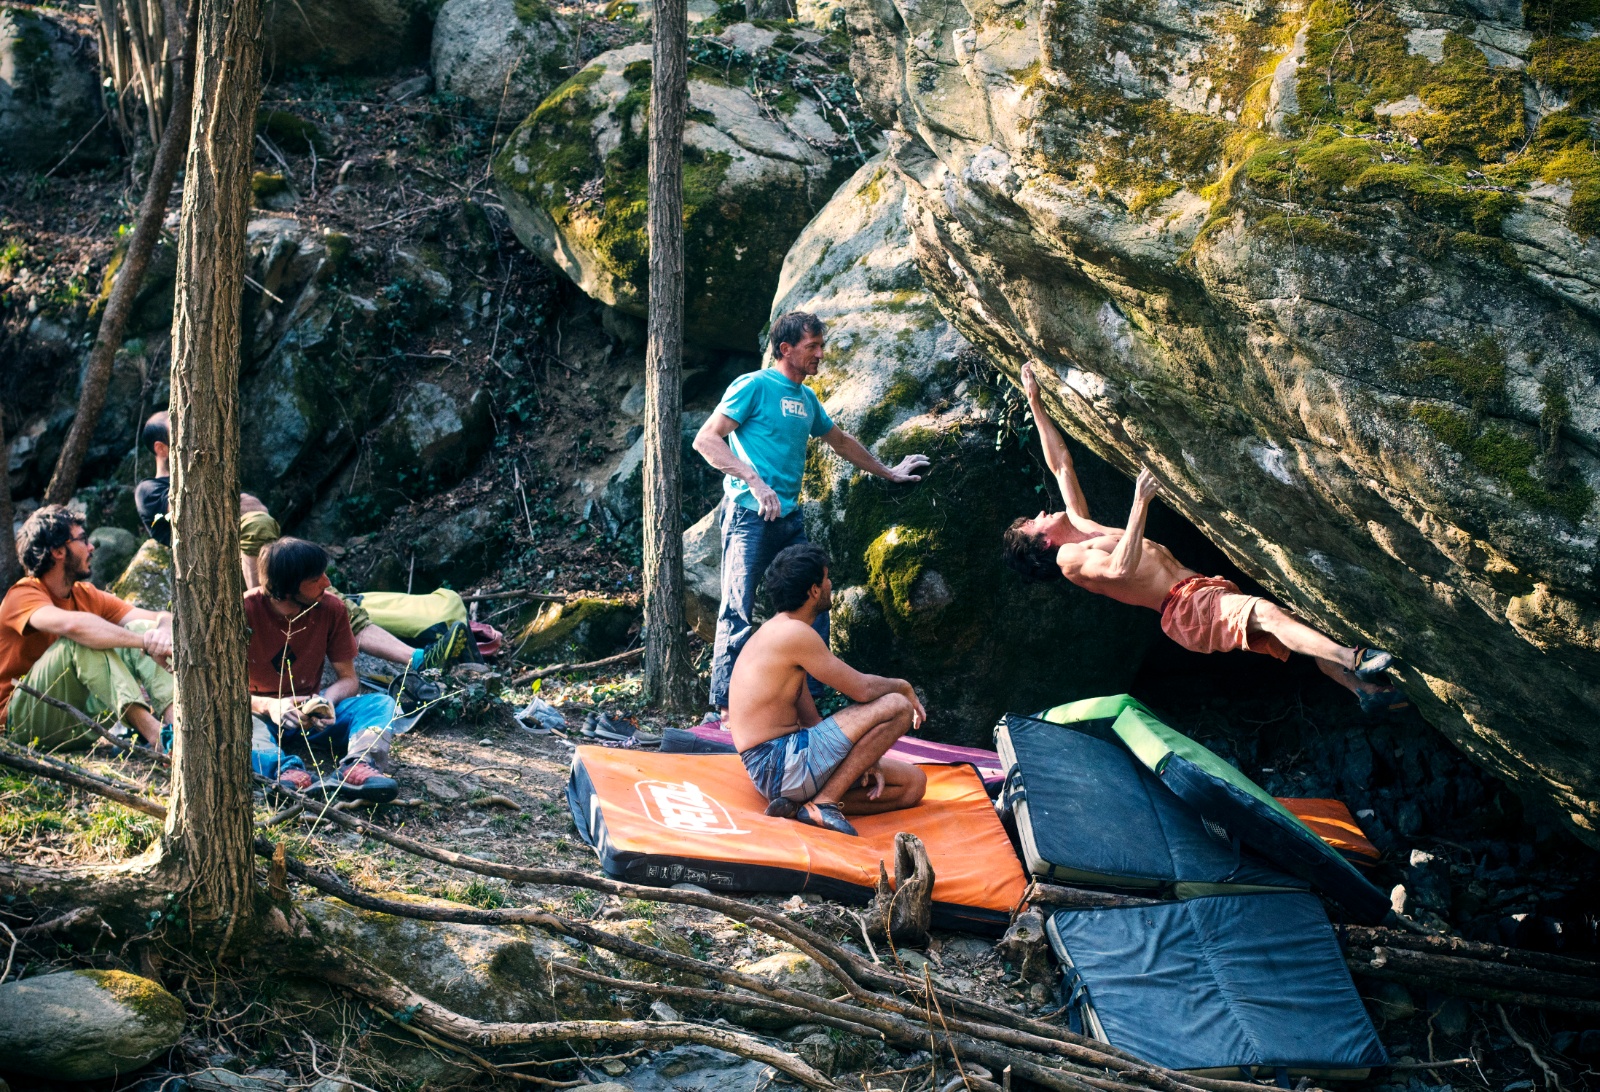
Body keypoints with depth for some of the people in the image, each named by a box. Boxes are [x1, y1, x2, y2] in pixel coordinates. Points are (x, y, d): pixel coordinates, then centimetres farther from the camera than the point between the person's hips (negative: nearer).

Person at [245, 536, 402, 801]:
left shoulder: (331, 608, -7)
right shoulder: (247, 611, -16)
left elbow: (348, 678, -2)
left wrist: (327, 700, -26)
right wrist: (268, 705, -35)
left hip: (310, 711, 3)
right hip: (260, 713, -3)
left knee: (382, 704, -22)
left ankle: (357, 766, -51)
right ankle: (287, 771, -62)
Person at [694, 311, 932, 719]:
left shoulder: (806, 398, 18)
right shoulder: (754, 386, -5)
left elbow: (841, 441, 35)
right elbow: (705, 439, -12)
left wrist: (888, 472, 42)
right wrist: (755, 481, -21)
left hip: (790, 519, 8)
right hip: (750, 516, -8)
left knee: (813, 608, 8)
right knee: (738, 614, -9)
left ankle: (810, 701, 17)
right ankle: (726, 710, -6)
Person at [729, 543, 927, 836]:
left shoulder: (777, 633, 18)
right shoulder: (795, 633, -14)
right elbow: (862, 688, -12)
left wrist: (862, 758, 5)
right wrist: (904, 687, 9)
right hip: (779, 765, -10)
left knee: (912, 783, 11)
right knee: (897, 706, -14)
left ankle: (801, 802, -1)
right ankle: (823, 802, -14)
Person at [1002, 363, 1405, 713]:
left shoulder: (1077, 526, 23)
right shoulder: (1069, 558, -5)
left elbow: (1061, 464, 27)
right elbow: (1121, 568, -25)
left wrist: (1036, 402, 25)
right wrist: (1141, 501, -27)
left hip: (1202, 590, 10)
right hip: (1184, 606, -10)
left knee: (1305, 630, 2)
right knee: (1265, 612, -33)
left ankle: (1367, 690, -1)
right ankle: (1354, 660, -45)